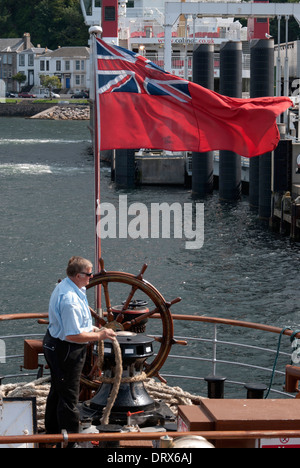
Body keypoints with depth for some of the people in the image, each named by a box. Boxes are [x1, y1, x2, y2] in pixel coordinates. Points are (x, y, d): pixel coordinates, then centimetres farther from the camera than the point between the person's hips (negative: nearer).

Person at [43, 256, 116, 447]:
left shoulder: (65, 287, 4)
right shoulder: (70, 299, -30)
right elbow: (73, 335, -29)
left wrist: (90, 328, 12)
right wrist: (99, 335, -19)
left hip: (54, 344, 11)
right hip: (65, 351, -11)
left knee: (57, 392, 24)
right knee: (69, 397, 0)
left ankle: (53, 433, 38)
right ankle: (69, 443, 9)